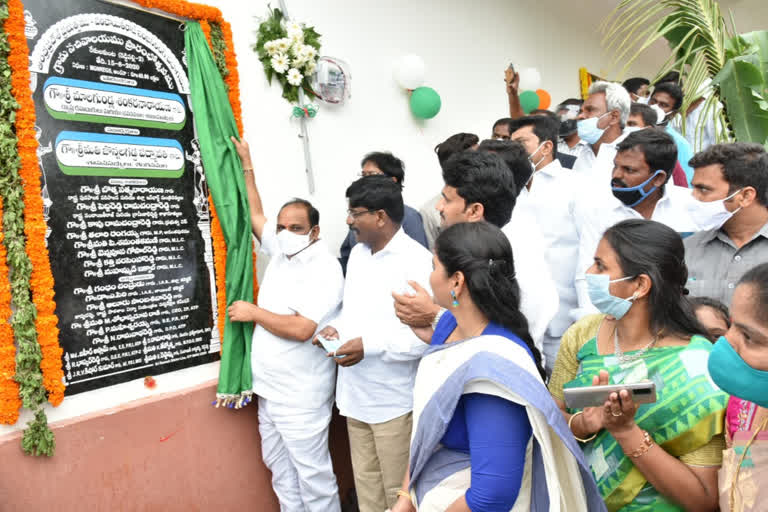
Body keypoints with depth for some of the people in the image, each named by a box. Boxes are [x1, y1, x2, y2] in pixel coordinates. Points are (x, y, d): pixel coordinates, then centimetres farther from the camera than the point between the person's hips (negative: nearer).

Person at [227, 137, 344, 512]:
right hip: (269, 388, 9)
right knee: (278, 466, 19)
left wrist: (253, 313, -14)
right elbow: (254, 216, 16)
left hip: (300, 395, -8)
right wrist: (246, 166, 16)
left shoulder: (325, 269, -17)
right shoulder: (280, 252, 6)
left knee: (312, 473, 3)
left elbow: (301, 329, -25)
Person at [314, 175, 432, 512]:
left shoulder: (417, 261, -19)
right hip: (355, 394, 8)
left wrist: (371, 346, -25)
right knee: (365, 482, 23)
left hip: (394, 399, -7)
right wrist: (337, 327, -1)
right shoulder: (357, 253, 8)